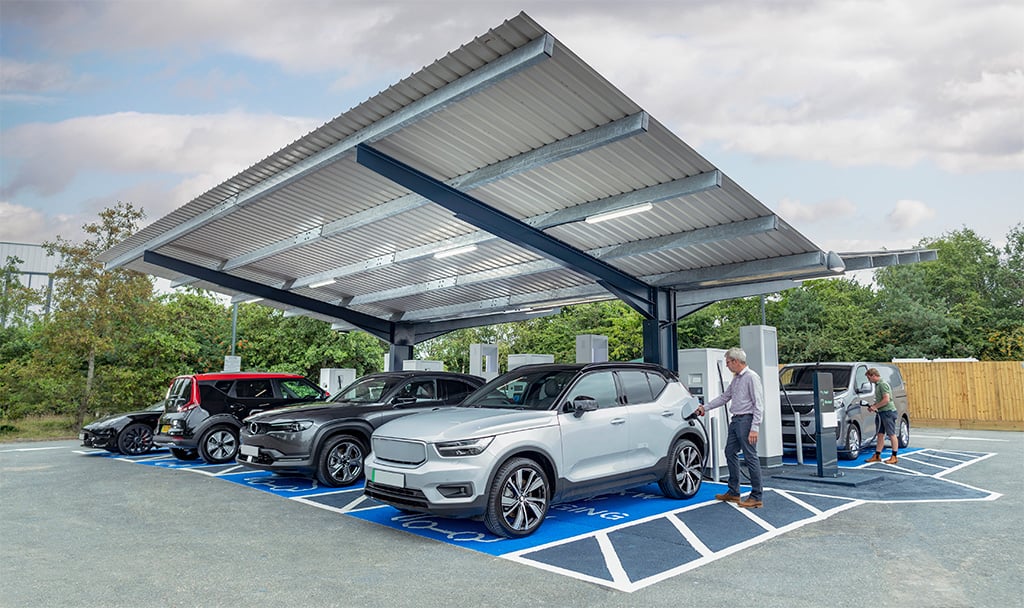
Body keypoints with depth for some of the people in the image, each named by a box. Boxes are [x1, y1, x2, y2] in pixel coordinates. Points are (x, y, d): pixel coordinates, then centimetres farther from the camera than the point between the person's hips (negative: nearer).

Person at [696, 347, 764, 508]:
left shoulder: (751, 377, -13)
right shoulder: (736, 379, 15)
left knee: (750, 457, -5)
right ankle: (733, 492, 22)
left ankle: (757, 497, 2)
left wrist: (754, 428, -22)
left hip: (746, 420, -10)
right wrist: (705, 407, 22)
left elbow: (758, 404, -17)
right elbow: (724, 397, 24)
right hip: (735, 420, 10)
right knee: (730, 453, 13)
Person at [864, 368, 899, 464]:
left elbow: (886, 399, -21)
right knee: (880, 434, 10)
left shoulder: (883, 384, -13)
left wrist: (875, 406, -15)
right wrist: (872, 406, 11)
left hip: (888, 411, -10)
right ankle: (877, 456, 13)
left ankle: (894, 457, 3)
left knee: (892, 434, -2)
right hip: (880, 413, 10)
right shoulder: (877, 385, 16)